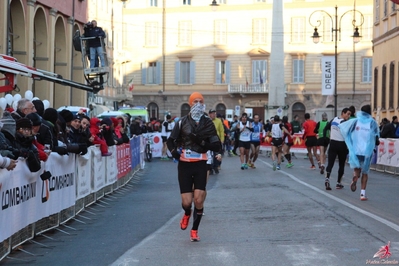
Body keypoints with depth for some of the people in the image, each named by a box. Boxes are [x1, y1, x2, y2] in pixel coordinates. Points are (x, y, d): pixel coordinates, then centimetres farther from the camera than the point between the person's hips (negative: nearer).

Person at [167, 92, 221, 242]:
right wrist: (174, 151, -9)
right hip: (184, 164, 0)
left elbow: (217, 146, 0)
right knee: (186, 202, -4)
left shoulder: (208, 123, 4)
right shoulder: (182, 122, 3)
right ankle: (187, 214, 33)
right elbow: (170, 141, 11)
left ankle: (195, 230, 13)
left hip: (200, 165, 0)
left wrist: (201, 142, -15)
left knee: (198, 200, -7)